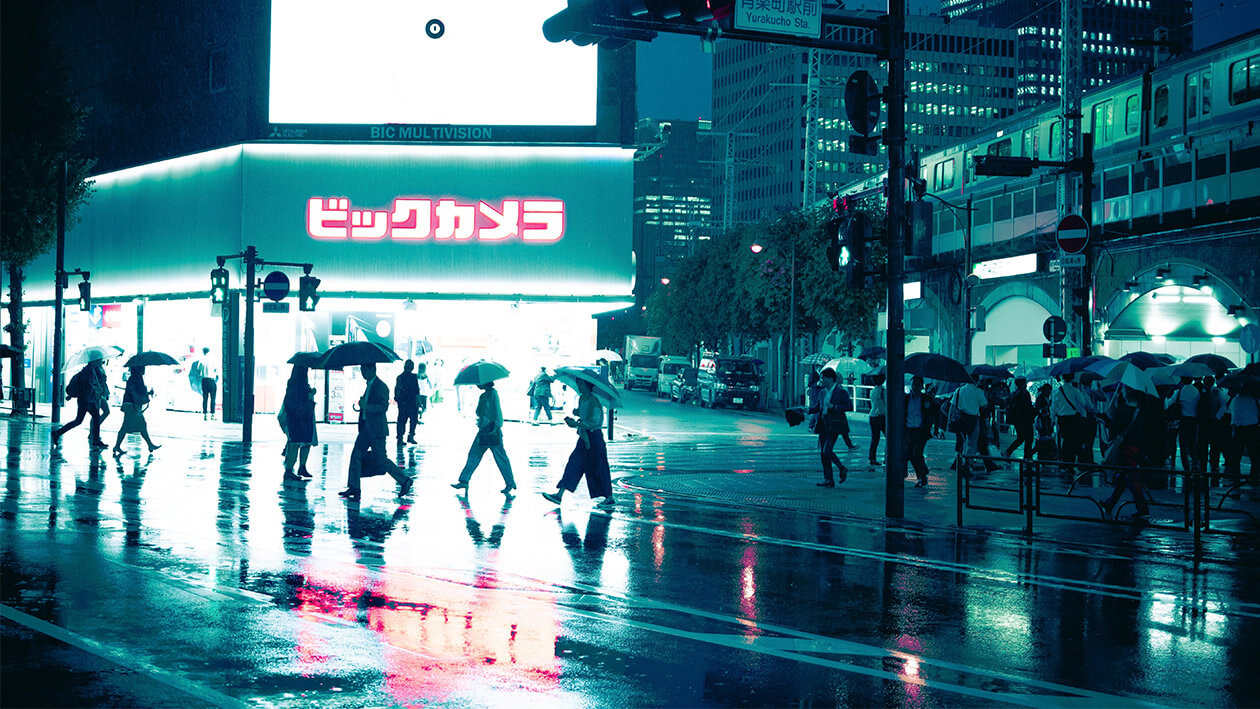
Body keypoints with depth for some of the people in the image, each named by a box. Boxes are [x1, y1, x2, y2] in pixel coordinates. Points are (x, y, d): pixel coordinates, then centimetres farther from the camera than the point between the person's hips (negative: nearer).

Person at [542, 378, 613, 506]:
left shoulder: (593, 401, -16)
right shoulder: (581, 399, 10)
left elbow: (595, 423, -20)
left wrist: (577, 424, -25)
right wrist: (577, 413, 2)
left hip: (594, 437, -8)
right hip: (583, 437, 8)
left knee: (599, 468, 0)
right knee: (573, 463, 2)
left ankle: (610, 498, 12)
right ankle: (559, 495, -2)